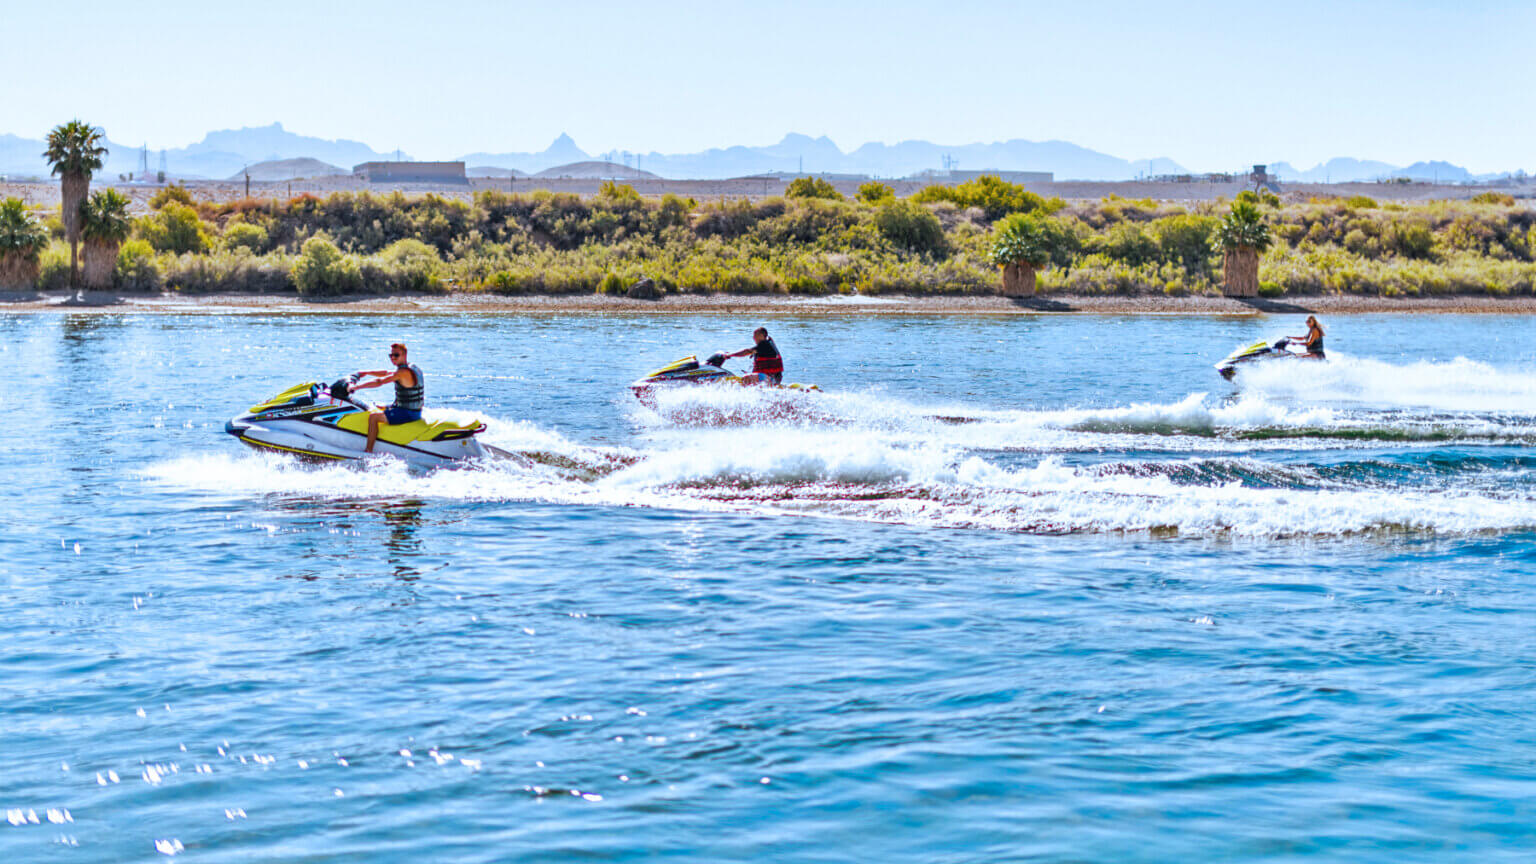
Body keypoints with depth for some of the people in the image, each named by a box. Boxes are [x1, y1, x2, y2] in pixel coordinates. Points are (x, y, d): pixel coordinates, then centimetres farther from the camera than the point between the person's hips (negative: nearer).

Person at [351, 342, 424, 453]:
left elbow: (379, 382, -25)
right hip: (415, 410, 11)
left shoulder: (403, 372, -21)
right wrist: (366, 373, 21)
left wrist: (356, 387, -21)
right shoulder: (411, 366, 10)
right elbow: (386, 373, 23)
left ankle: (368, 452, -13)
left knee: (373, 416, -15)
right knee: (376, 408, 25)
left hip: (408, 413, -11)